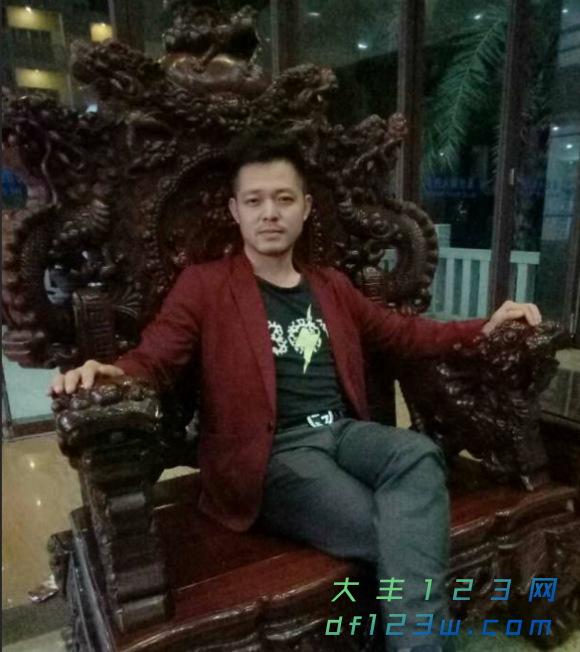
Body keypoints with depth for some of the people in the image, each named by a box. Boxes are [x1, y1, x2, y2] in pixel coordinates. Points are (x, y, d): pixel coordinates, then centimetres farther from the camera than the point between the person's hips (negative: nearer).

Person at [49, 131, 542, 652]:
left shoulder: (331, 286, 20)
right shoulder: (204, 285, 6)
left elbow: (404, 335, 27)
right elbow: (153, 360, -2)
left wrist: (484, 326, 17)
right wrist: (107, 371, -25)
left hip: (343, 432, 5)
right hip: (271, 454, -5)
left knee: (419, 453, -30)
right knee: (405, 535, -27)